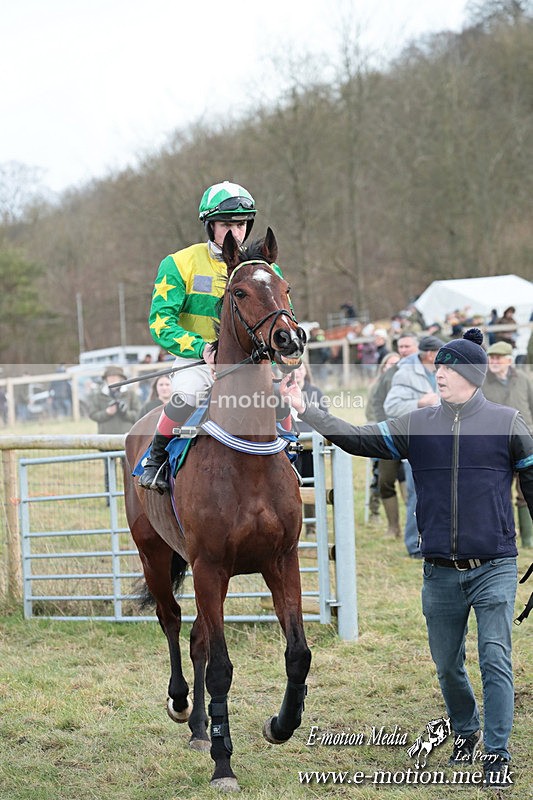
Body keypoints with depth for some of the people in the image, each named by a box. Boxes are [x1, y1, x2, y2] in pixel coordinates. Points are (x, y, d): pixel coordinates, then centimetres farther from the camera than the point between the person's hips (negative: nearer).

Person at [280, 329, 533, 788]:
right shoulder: (418, 425, 5)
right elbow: (358, 440, 4)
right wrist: (305, 409, -4)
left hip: (494, 569, -3)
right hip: (440, 573, 3)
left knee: (495, 661, -7)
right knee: (447, 664, 13)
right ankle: (465, 732, 35)